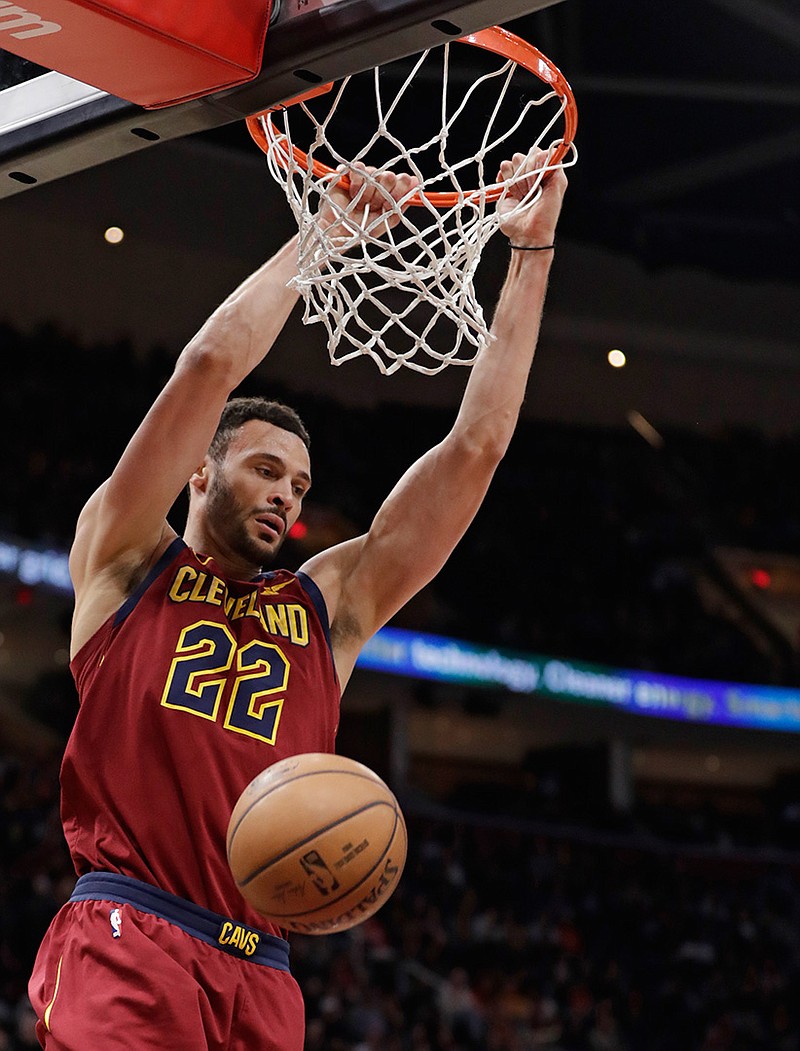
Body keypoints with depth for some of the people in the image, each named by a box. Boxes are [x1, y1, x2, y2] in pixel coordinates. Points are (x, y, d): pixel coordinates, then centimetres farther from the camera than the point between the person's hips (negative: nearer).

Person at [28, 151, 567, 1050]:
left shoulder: (330, 606, 21)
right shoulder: (127, 558, 13)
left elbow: (476, 447, 17)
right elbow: (211, 363, 1)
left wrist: (530, 254, 17)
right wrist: (329, 229, 8)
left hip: (260, 978, 4)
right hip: (126, 942, -4)